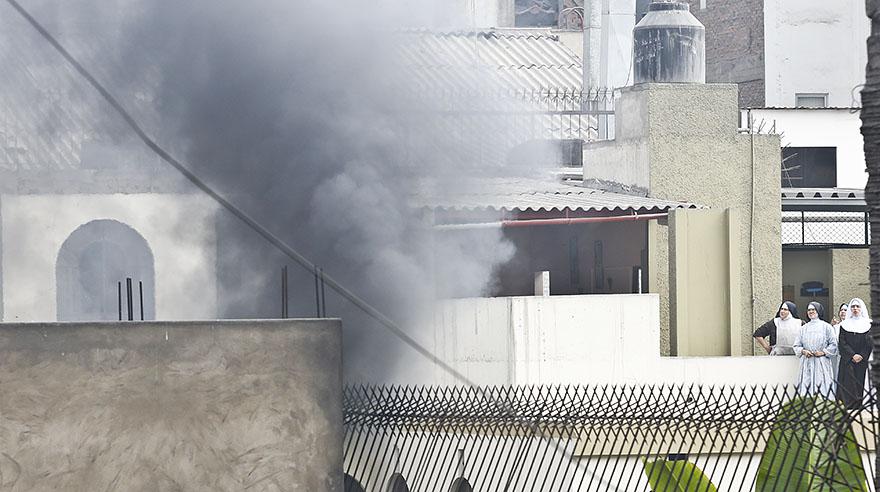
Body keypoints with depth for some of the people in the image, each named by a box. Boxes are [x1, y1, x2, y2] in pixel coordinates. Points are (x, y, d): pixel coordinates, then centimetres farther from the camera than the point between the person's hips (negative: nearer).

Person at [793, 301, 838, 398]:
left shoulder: (826, 326, 4)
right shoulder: (804, 328, 14)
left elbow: (833, 345, 2)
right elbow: (797, 346, 13)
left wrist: (822, 352, -10)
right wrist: (804, 351, -6)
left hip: (822, 364, -3)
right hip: (807, 364, 3)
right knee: (806, 389, -6)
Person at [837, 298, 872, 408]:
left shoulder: (868, 325, 6)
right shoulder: (845, 325, 9)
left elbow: (869, 344, 0)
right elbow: (842, 343, 2)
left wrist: (862, 356, -12)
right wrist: (853, 355, -10)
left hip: (863, 361, -1)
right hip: (847, 361, 1)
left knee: (860, 386, -4)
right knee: (848, 385, -5)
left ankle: (858, 406, -2)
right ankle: (849, 407, -5)